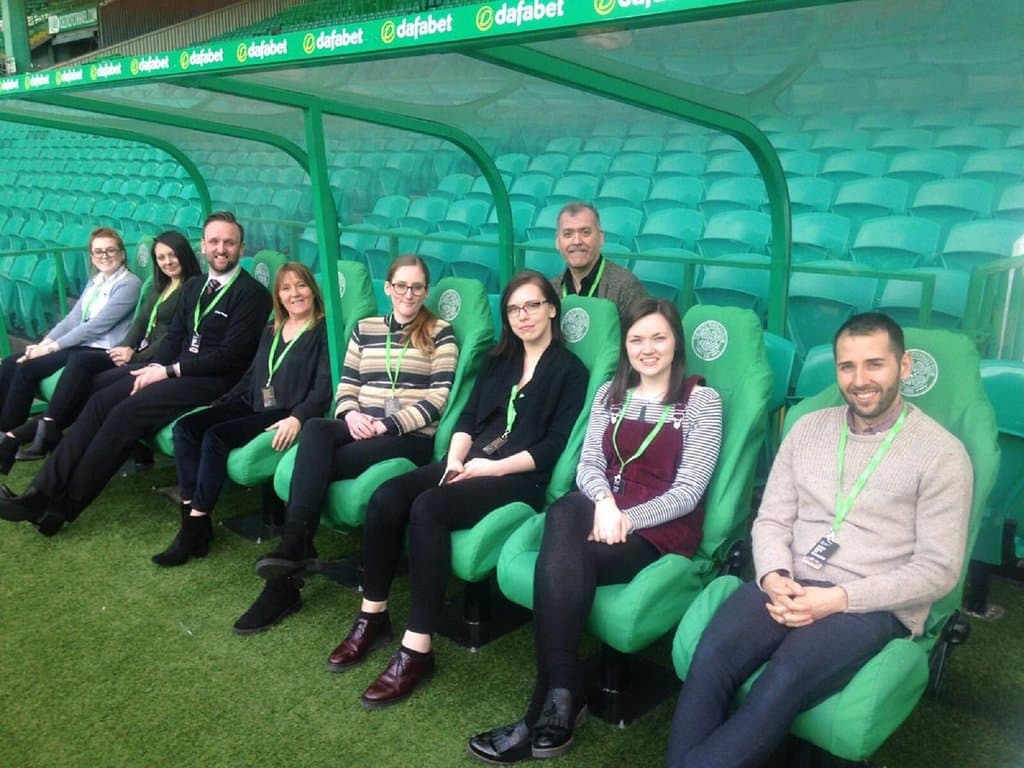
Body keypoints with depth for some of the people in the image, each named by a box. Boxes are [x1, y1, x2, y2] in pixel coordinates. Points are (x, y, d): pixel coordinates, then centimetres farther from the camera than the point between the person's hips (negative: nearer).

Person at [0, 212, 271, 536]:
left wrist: (169, 371, -14)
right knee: (100, 399, -12)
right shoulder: (194, 286, 17)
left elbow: (230, 356, -15)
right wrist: (154, 368, -3)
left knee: (127, 411, -23)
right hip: (172, 369, 8)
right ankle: (43, 491, -14)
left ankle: (65, 505, -16)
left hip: (210, 380, -8)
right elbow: (174, 336, 17)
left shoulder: (252, 294, -8)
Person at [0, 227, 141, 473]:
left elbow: (96, 326, -15)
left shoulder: (129, 284, -7)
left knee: (28, 368, -21)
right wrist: (43, 343, -3)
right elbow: (72, 319, 13)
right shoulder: (95, 281, 19)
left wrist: (52, 347, -14)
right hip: (78, 345, 8)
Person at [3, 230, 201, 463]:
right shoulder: (158, 288, 22)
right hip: (141, 352, 8)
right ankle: (48, 428, -18)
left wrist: (135, 356, -15)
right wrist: (127, 348, -6)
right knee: (80, 360, -15)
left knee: (81, 361, -19)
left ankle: (47, 427, -13)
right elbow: (141, 321, 14)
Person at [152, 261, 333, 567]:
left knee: (216, 436, -26)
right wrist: (218, 405, 13)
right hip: (252, 405, 8)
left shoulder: (323, 331, -2)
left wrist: (297, 418, -28)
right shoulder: (271, 332, 21)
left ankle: (195, 527, -17)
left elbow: (324, 386, -13)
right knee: (185, 427, -13)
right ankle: (190, 512, -17)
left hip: (286, 414, -8)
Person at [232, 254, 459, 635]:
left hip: (411, 437, -4)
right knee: (315, 429, -33)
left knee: (314, 464, -28)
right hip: (359, 429, 4)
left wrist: (387, 424, -15)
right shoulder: (365, 328, 19)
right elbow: (345, 387, 16)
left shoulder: (440, 333, 5)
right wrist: (351, 415, -8)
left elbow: (438, 398, -5)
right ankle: (295, 548, -35)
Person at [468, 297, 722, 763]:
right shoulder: (610, 394, 15)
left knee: (559, 562, -31)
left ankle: (547, 705, -21)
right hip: (603, 510, 4)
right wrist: (605, 503, -17)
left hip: (662, 527, -4)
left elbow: (688, 491, -8)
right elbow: (589, 465, 6)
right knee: (563, 513, -35)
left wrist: (626, 519, -20)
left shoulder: (702, 400, 0)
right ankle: (562, 696, -35)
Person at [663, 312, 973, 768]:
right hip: (790, 585, 4)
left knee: (784, 681, -33)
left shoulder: (941, 453, -1)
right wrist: (774, 577, -11)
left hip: (874, 606, -3)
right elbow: (771, 520, 11)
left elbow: (937, 570, -6)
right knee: (710, 657, -26)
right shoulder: (808, 428, 13)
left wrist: (840, 598, -17)